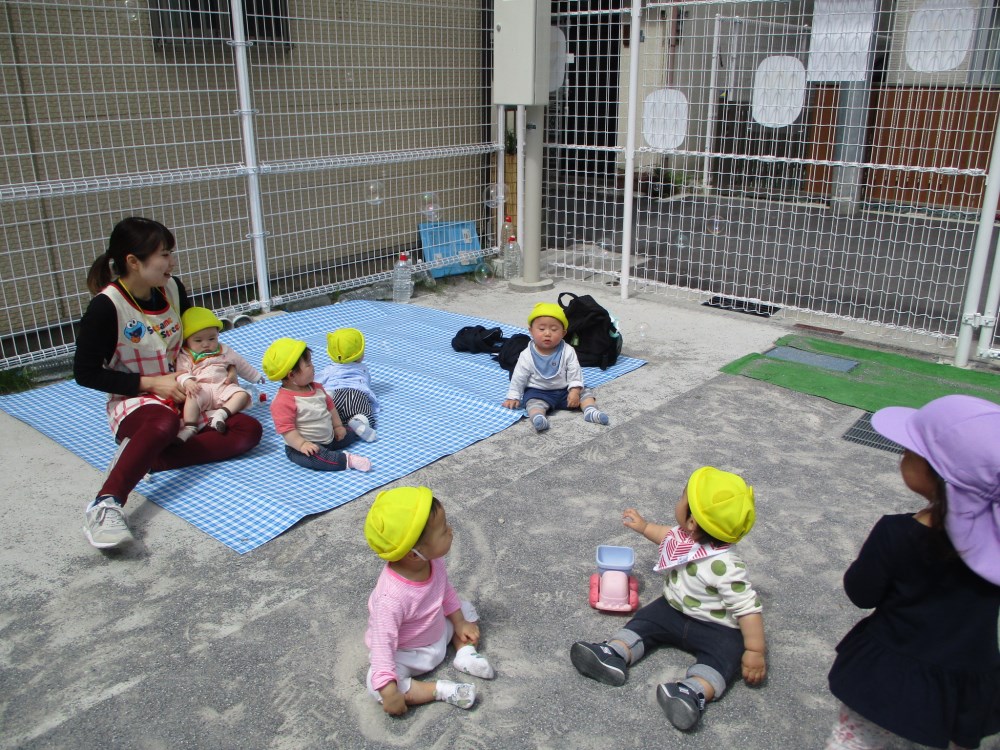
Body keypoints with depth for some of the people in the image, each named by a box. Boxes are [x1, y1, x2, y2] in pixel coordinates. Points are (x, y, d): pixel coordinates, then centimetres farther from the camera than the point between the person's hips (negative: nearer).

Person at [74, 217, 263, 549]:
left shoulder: (172, 288, 0)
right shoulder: (106, 306, -16)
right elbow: (85, 373, -13)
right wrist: (151, 383, -18)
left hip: (183, 397, 7)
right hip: (135, 402, -6)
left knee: (249, 429, -16)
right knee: (165, 422, -42)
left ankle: (144, 459, -23)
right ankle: (105, 506, -45)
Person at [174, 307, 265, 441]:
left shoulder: (224, 351, 23)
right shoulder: (185, 357, 13)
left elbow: (241, 364, 33)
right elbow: (181, 373, 0)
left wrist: (256, 377, 40)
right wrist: (187, 382, -24)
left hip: (224, 387, 3)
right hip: (201, 389, -3)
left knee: (243, 394, -25)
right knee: (193, 397, -38)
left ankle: (221, 413, -42)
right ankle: (190, 428, -41)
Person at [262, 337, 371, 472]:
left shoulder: (316, 388, 4)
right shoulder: (283, 401, -24)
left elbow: (329, 405, 18)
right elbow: (286, 429, -26)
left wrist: (338, 426, 19)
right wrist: (302, 444, -33)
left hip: (329, 438, 9)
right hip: (310, 446, -9)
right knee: (315, 456, -39)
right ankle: (346, 460, -38)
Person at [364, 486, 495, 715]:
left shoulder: (432, 561, -20)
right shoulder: (392, 598, -42)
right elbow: (382, 643, -34)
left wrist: (460, 622, 7)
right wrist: (389, 691, -34)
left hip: (438, 632, 7)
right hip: (406, 652, -6)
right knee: (377, 686, -29)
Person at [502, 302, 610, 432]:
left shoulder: (567, 352, -8)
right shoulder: (527, 355, -9)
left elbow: (575, 373, -6)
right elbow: (519, 377, -3)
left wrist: (575, 391, -18)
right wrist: (513, 397, -4)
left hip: (564, 390, 3)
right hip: (538, 392, -3)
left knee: (585, 392, -10)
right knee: (533, 402, -31)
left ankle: (590, 410, -27)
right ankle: (537, 417, -56)